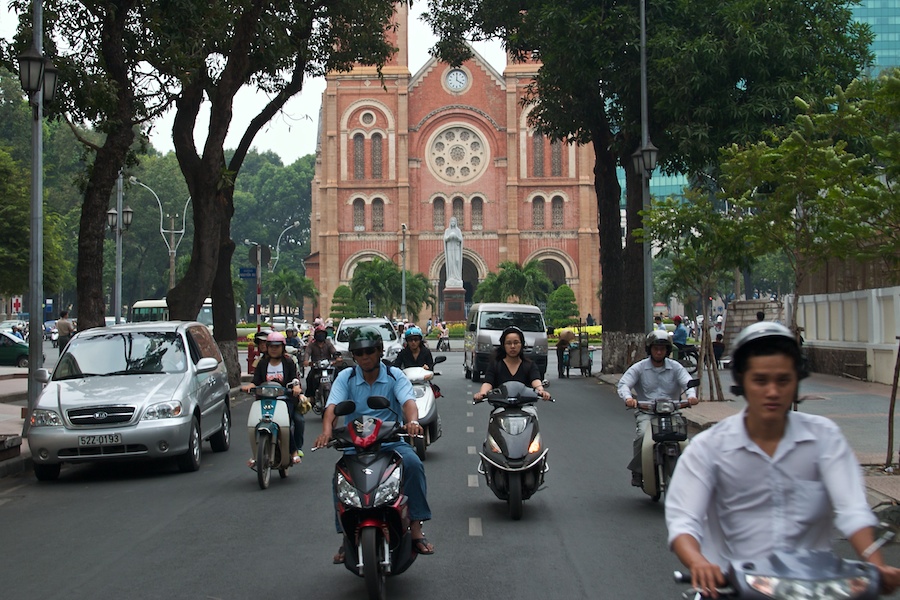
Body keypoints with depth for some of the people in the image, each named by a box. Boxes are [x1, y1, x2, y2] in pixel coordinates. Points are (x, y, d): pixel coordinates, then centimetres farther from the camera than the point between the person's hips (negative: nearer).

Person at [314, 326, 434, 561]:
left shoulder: (394, 375, 4)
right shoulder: (346, 377, 6)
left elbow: (408, 401, -13)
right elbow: (332, 406, -9)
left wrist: (413, 421, -37)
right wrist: (326, 430, -31)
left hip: (391, 442, 0)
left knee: (413, 463, -30)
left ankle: (415, 527, -24)